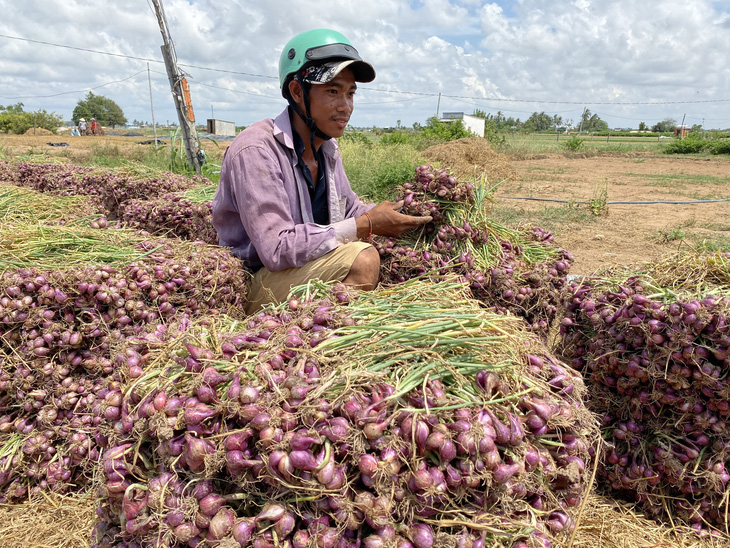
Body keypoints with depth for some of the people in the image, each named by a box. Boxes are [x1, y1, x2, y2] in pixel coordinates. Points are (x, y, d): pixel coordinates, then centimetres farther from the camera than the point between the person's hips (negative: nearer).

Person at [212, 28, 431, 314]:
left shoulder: (327, 149, 6)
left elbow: (351, 210, 17)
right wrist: (367, 226, -25)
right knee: (362, 258, -28)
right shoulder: (255, 150, -22)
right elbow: (277, 250, -30)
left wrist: (404, 213, -2)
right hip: (255, 283, -8)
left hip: (303, 267, 9)